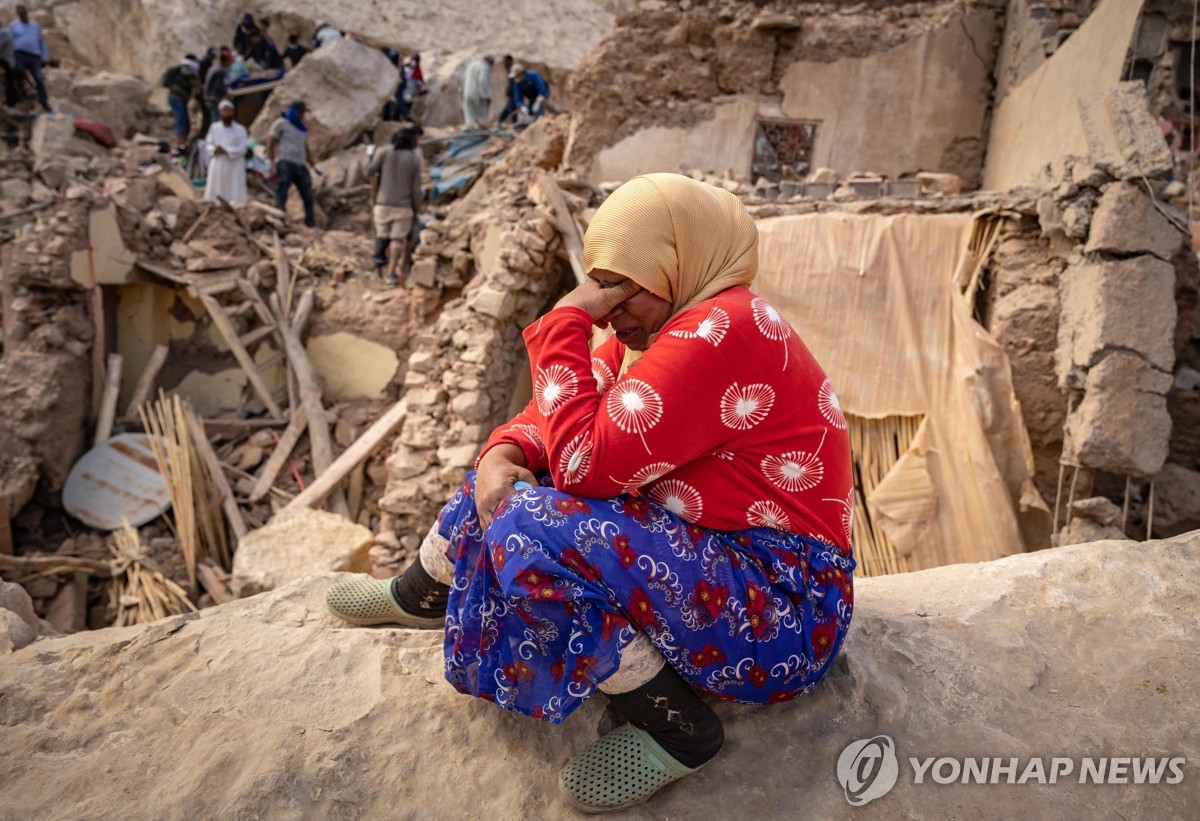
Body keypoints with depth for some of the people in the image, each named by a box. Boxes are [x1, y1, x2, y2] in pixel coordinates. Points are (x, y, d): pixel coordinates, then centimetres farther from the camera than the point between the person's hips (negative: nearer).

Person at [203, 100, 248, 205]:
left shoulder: (240, 129, -3)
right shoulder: (215, 127, 6)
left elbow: (242, 149, -9)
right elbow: (208, 144, 7)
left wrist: (225, 151, -17)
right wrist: (214, 149, -16)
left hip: (234, 167, -3)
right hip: (218, 165, 3)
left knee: (235, 196, -5)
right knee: (215, 195, 3)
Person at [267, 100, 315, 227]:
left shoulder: (303, 128, 22)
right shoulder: (280, 124, 4)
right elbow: (270, 145, -1)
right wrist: (272, 164, -11)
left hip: (301, 165, 6)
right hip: (285, 163, -6)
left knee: (308, 196, 1)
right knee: (281, 196, -8)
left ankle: (311, 224, 8)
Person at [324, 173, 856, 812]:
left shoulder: (721, 331, -23)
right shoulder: (655, 331, 7)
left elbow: (584, 463, -27)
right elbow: (562, 414, 9)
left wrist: (564, 325, -18)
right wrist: (502, 457, -12)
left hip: (780, 612, -9)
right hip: (700, 555, 10)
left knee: (533, 532, -27)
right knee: (514, 471, 10)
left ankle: (674, 726, -10)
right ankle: (421, 597, 33)